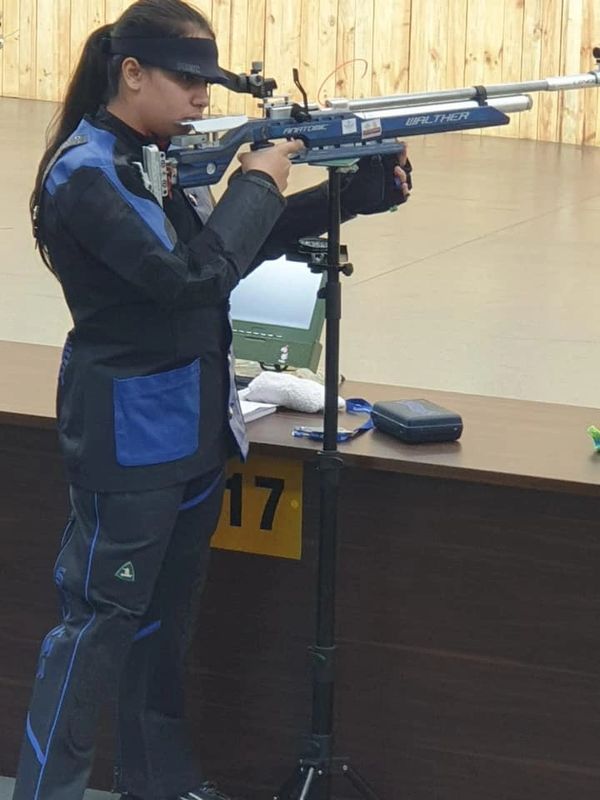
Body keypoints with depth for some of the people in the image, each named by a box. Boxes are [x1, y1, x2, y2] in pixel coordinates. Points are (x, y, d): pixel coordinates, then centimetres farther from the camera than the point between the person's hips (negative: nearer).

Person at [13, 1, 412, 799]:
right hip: (129, 437, -9)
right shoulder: (85, 174, -20)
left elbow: (235, 248, 15)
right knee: (98, 624, -2)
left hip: (193, 427, 9)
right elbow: (192, 273, -29)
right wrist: (255, 183, -17)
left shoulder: (163, 159, 8)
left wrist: (351, 195, 4)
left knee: (165, 617, 18)